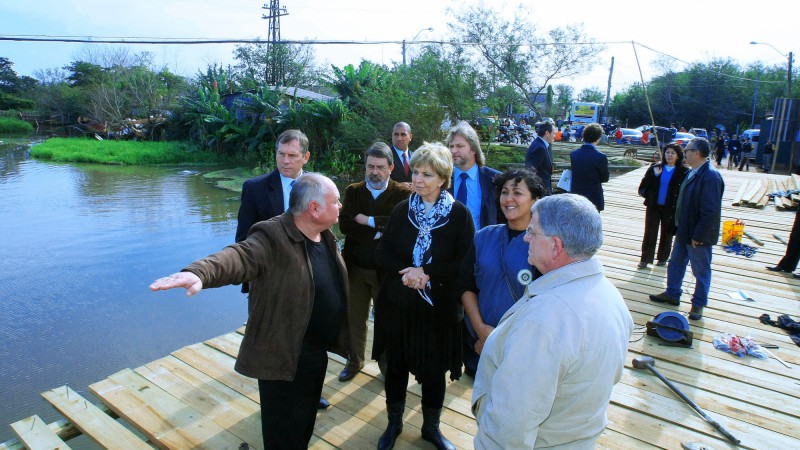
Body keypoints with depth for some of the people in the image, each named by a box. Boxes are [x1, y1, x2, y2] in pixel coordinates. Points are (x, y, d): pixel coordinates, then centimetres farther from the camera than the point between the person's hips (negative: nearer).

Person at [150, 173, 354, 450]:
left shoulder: (326, 236, 3)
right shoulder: (274, 237, -23)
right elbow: (239, 257, -41)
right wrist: (199, 273, -60)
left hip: (318, 351, 8)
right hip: (284, 356, -8)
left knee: (305, 424, 26)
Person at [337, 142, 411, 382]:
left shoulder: (402, 193, -7)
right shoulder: (353, 191, 2)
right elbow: (344, 223, -12)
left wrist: (369, 221, -19)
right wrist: (377, 233, -19)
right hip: (356, 268, 3)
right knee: (355, 319, 19)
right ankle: (355, 360, 41)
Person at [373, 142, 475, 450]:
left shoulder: (459, 214, -10)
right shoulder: (402, 209, -1)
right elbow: (382, 253, 0)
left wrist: (426, 272, -21)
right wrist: (405, 272, -18)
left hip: (438, 308, -2)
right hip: (397, 304, 2)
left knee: (434, 371, 13)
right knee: (396, 366, 15)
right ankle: (394, 423, 39)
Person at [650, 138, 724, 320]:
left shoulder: (711, 176, -23)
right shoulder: (693, 173, 5)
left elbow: (710, 211, -25)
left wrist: (698, 236, -22)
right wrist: (679, 225, 13)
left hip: (698, 235, -9)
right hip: (683, 230, 9)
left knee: (701, 271, 9)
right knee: (676, 264, 21)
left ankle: (698, 304, 24)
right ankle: (672, 294, 37)